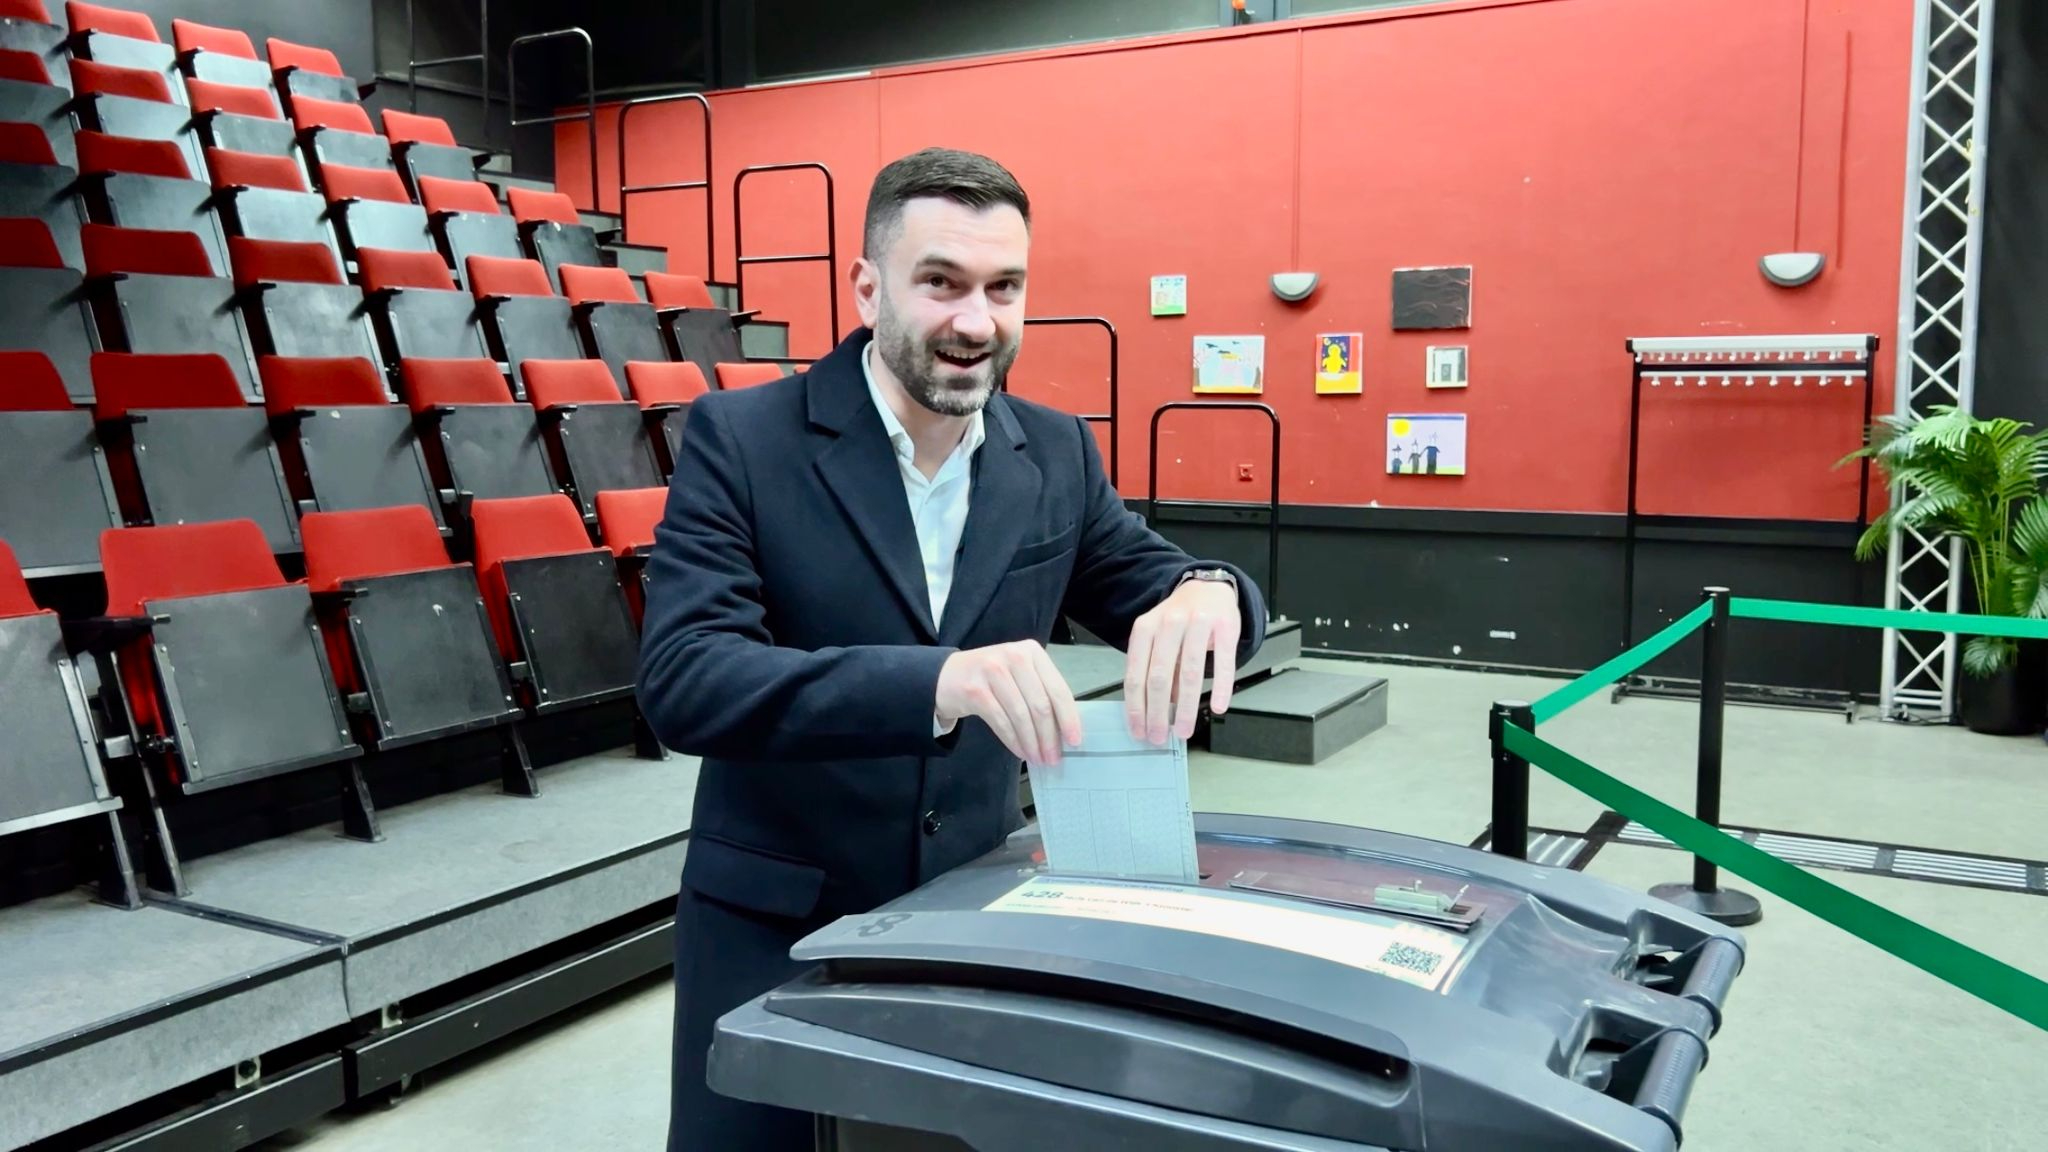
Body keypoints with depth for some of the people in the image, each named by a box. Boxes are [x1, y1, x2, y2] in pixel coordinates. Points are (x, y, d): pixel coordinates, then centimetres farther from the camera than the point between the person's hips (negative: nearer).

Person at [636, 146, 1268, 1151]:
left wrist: (1205, 594, -24)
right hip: (776, 932, -3)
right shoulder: (740, 439, -13)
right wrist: (933, 680, -40)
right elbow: (682, 679, -23)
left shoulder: (1056, 454, 0)